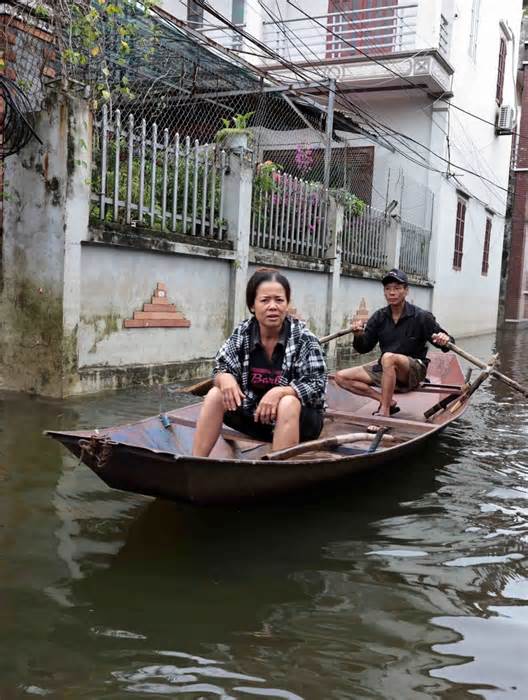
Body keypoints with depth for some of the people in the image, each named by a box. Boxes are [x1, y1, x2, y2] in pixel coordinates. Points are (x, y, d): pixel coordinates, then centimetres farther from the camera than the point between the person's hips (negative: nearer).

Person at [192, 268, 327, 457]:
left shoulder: (304, 339, -15)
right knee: (216, 394, -15)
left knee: (288, 403, -35)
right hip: (254, 416, 4)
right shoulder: (242, 333, -5)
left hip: (299, 420, -4)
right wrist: (225, 378, -26)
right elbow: (220, 369, -1)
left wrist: (281, 391, -36)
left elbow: (317, 386, -20)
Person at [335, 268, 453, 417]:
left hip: (414, 370, -6)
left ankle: (384, 412, -31)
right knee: (341, 377, -8)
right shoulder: (379, 317, 0)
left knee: (389, 357, -38)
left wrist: (445, 340, -31)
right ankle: (388, 401, -11)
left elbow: (446, 343, -7)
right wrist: (358, 335, -21)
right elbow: (364, 348, 1)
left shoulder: (421, 317, -11)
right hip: (384, 368, 6)